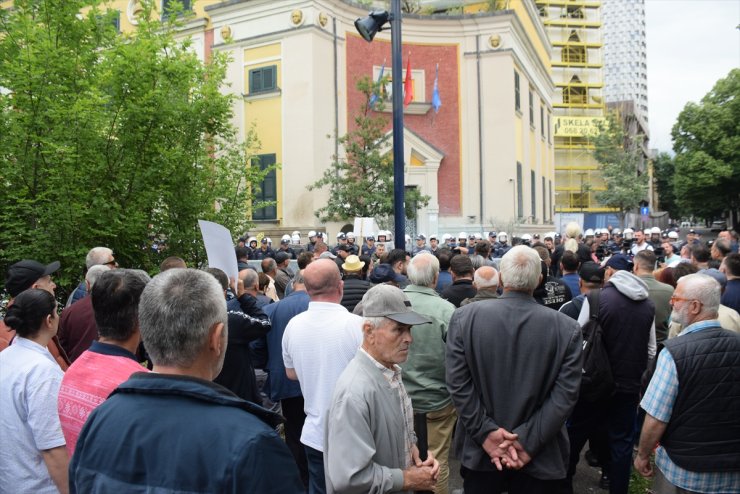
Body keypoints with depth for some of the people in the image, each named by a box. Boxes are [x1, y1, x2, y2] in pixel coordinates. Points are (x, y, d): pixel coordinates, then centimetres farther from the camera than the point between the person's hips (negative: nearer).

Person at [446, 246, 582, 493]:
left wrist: (486, 433, -10)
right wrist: (528, 441, -12)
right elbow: (566, 395, -13)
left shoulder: (464, 317, -9)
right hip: (541, 458, 0)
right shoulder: (568, 329, -9)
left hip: (479, 452, 1)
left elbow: (458, 384, -12)